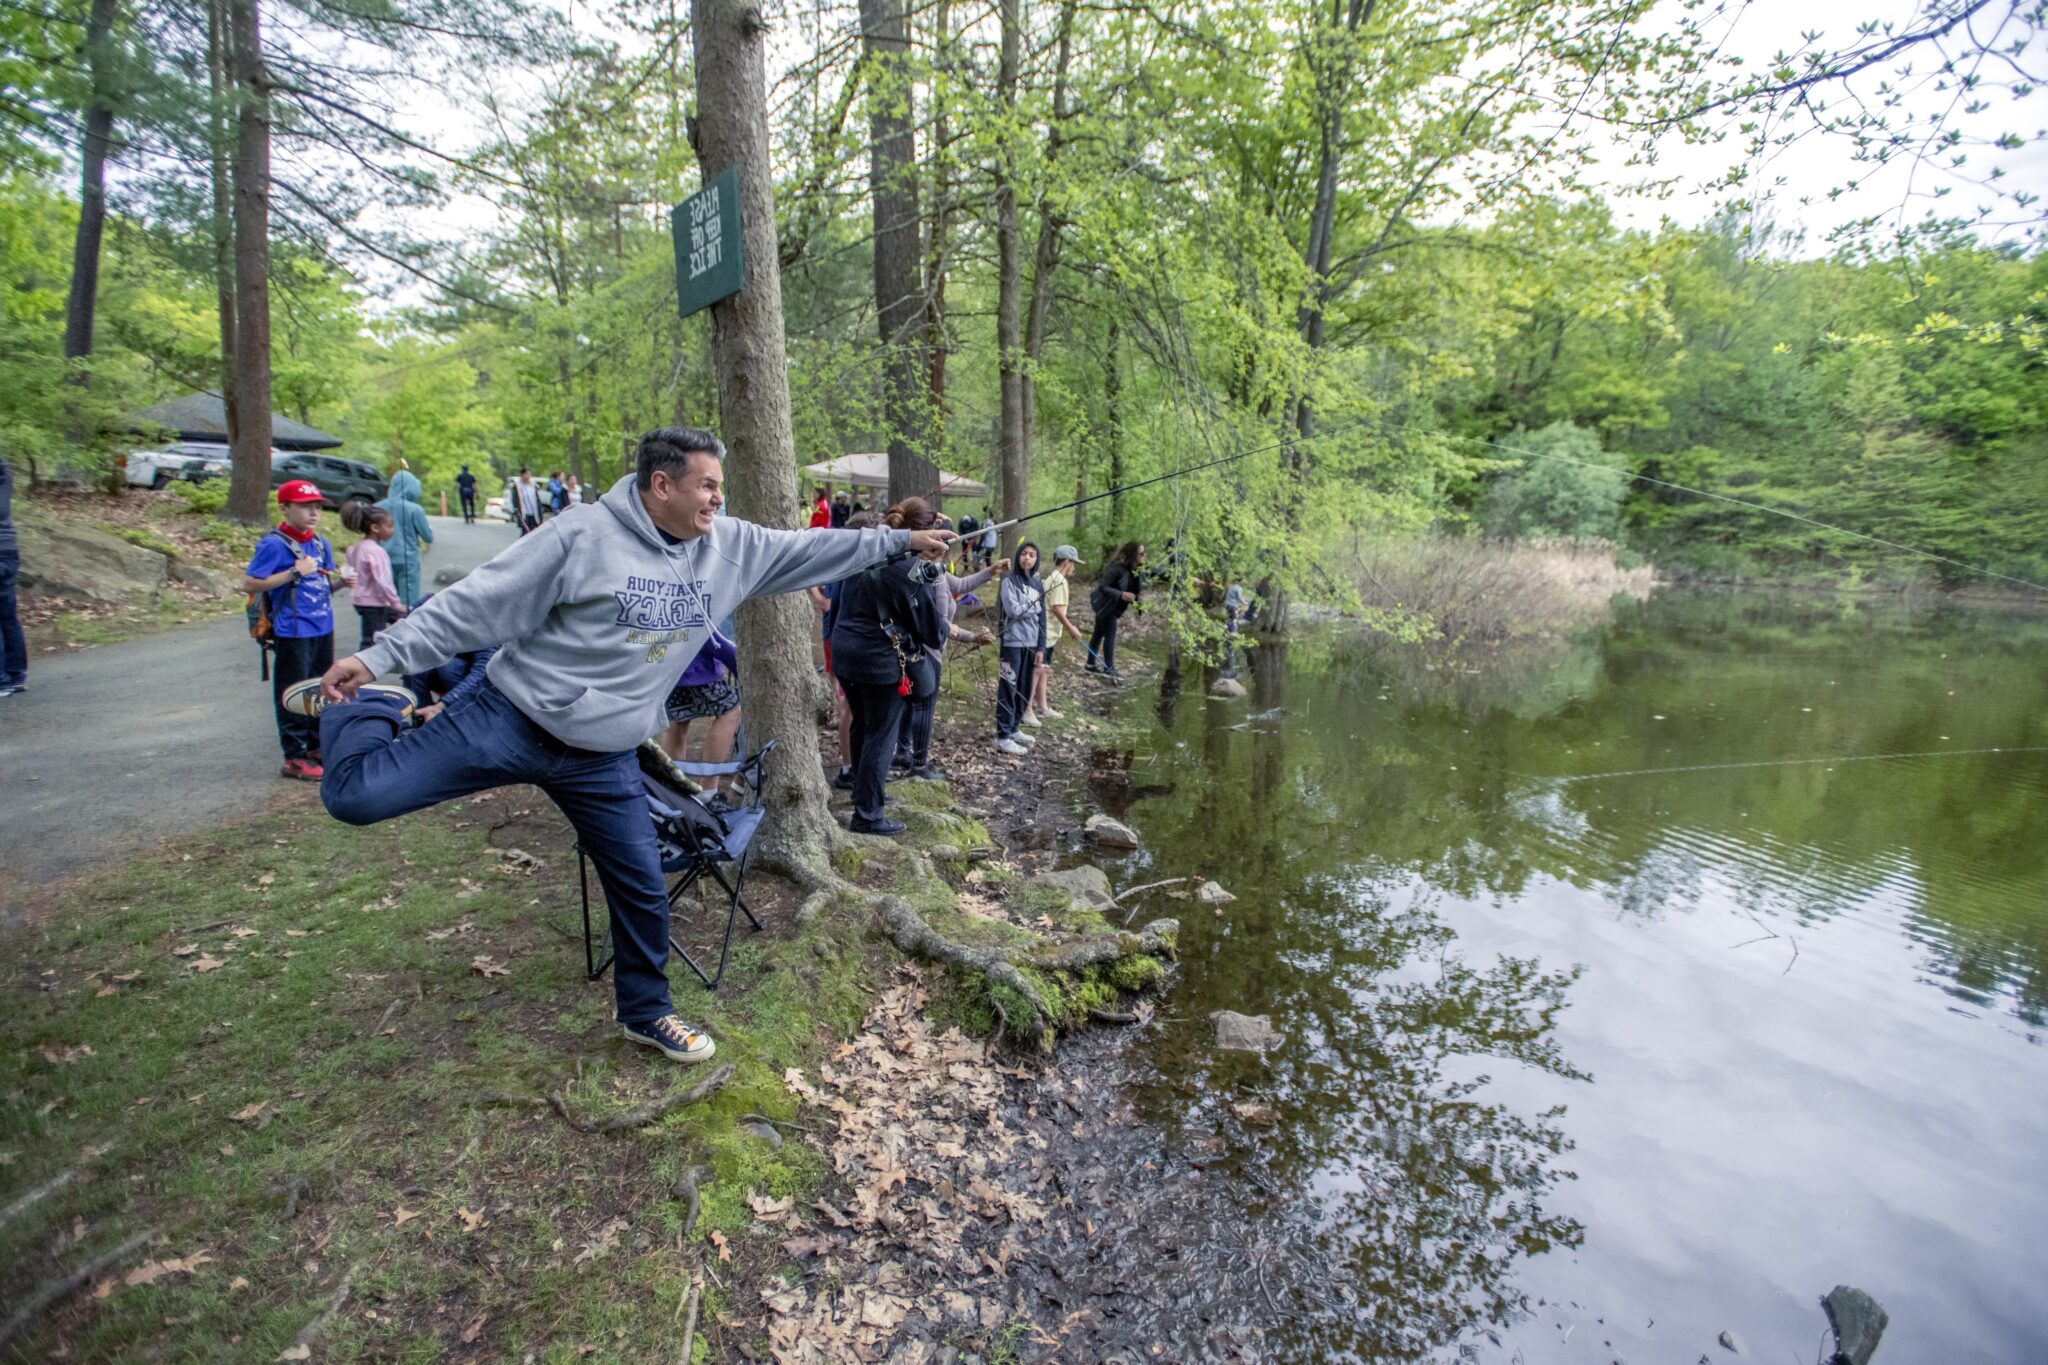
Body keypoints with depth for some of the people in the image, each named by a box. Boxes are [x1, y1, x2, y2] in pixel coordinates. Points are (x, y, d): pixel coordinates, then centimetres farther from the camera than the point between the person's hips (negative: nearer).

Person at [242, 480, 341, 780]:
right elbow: (249, 584, -16)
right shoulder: (274, 544, -12)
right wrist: (295, 572, -20)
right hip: (292, 633, -7)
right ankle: (295, 757, 7)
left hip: (323, 629, 7)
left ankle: (316, 746, 28)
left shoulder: (321, 543, 10)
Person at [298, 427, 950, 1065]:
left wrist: (899, 540, 6)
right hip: (511, 718, -4)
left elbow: (808, 550, 7)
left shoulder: (729, 546, 0)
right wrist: (377, 657, -16)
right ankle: (369, 704, 22)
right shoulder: (583, 534, -16)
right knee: (354, 795, -12)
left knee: (644, 890, 10)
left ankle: (646, 1011, 35)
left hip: (602, 759, 5)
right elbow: (477, 602, -14)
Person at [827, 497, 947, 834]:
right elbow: (927, 624, -7)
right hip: (881, 661, -7)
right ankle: (867, 815, 6)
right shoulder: (908, 569, -16)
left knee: (861, 727, 22)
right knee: (881, 737, 2)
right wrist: (943, 634, 11)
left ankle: (863, 791, 39)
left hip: (845, 652, 8)